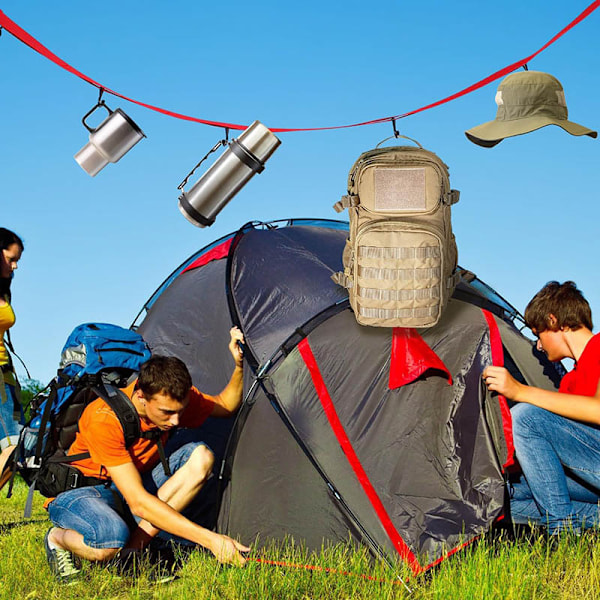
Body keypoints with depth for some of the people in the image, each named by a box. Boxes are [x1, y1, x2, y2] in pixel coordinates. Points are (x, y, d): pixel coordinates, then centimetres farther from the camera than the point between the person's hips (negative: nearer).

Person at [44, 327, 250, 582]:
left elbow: (226, 405, 8)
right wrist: (210, 539, -41)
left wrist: (239, 364, -15)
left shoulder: (175, 399, -13)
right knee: (110, 541, -42)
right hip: (77, 492, -7)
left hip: (133, 485, 7)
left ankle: (130, 550, -19)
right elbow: (138, 502, -37)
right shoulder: (105, 418, -33)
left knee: (200, 456, -18)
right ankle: (59, 537, -5)